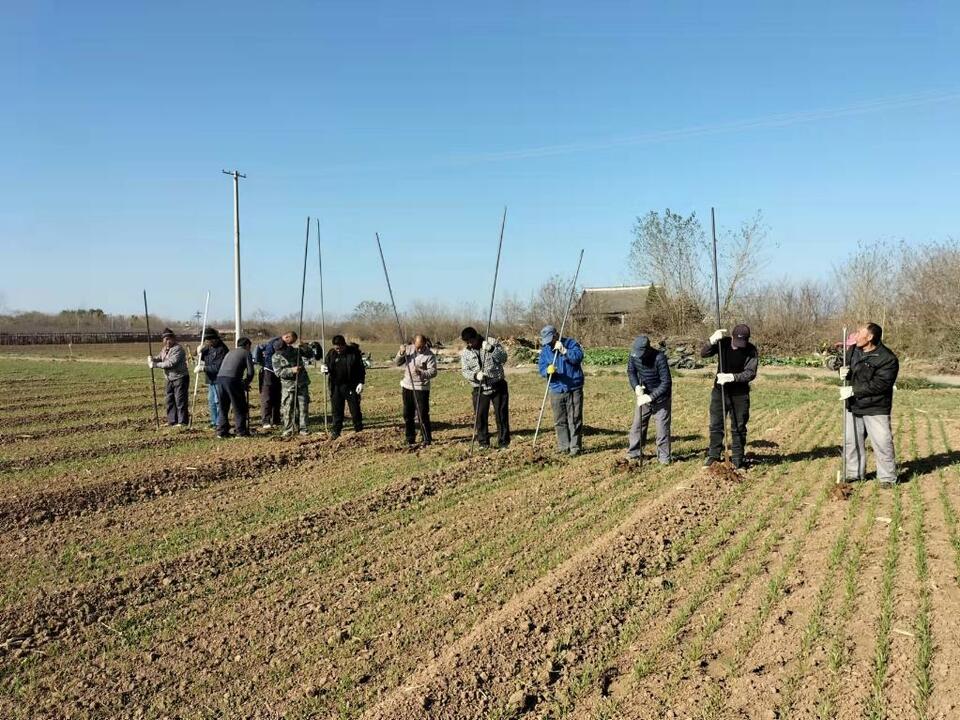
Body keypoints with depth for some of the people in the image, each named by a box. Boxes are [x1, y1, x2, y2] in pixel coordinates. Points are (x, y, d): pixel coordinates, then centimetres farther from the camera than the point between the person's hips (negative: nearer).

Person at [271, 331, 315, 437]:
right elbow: (278, 372, -10)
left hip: (302, 383, 2)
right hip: (288, 385, -2)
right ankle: (288, 430, 11)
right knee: (287, 409, 0)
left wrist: (304, 346, -11)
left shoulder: (295, 349, 4)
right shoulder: (276, 356, -3)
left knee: (304, 407, 4)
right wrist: (291, 370, -21)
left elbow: (310, 355, 5)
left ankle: (303, 428, 12)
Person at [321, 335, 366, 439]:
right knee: (336, 410, 6)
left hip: (352, 386, -2)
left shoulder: (354, 352, -5)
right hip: (336, 386, 2)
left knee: (355, 408, 6)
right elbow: (327, 366, 10)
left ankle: (359, 430, 19)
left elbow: (361, 368, -2)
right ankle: (336, 430, 15)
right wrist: (323, 369, -14)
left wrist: (361, 382, -7)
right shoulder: (331, 353, 1)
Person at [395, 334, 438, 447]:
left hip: (421, 388, -5)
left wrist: (421, 373, -33)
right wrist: (401, 353, -13)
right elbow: (397, 362, 6)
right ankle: (410, 438, 23)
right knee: (408, 414, 12)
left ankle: (427, 439, 3)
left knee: (423, 414, -7)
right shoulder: (408, 349, 3)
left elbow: (433, 372, -16)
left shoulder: (430, 355, -11)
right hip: (407, 386, 5)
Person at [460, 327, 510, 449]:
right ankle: (483, 443, 16)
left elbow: (504, 357, -8)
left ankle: (504, 443, 12)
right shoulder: (465, 353, 4)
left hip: (498, 386, -2)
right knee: (480, 416, 2)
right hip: (480, 389, 2)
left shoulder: (492, 342, -2)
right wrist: (475, 375, -20)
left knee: (501, 415, 2)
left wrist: (492, 350, -24)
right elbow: (464, 371, -1)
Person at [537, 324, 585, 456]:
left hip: (574, 389, -4)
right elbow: (542, 368, 1)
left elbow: (579, 357, -18)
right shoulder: (545, 350, 7)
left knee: (574, 419, -2)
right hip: (556, 390, 4)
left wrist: (564, 351, -26)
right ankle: (564, 447, 17)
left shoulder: (570, 343, -3)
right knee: (560, 421, 8)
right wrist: (548, 370, -21)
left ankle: (575, 447, 5)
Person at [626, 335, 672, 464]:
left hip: (661, 397, -5)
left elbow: (666, 382, -28)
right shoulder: (634, 355, -14)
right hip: (644, 396, 5)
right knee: (637, 425, 8)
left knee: (662, 428, -2)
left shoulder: (659, 358, -29)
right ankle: (633, 454, 19)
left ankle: (664, 457, 9)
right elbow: (631, 371, 2)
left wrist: (651, 396, -33)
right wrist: (636, 386, -16)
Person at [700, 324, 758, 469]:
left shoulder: (751, 350, -13)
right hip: (720, 391, 2)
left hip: (740, 394, -2)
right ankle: (713, 456, 21)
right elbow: (703, 354, -15)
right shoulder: (723, 343, -8)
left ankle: (737, 460, 17)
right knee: (715, 425, 8)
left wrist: (733, 377, -34)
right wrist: (712, 340, -32)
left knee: (739, 428, 6)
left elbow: (751, 373, -19)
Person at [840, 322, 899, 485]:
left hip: (875, 409, -6)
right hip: (853, 406, 6)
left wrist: (853, 390, -25)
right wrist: (843, 371, -7)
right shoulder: (853, 350, 3)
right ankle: (854, 472, 28)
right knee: (851, 440, 14)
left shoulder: (887, 359, -18)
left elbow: (879, 385, -24)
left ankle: (887, 477, 12)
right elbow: (844, 364, 18)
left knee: (882, 443, -3)